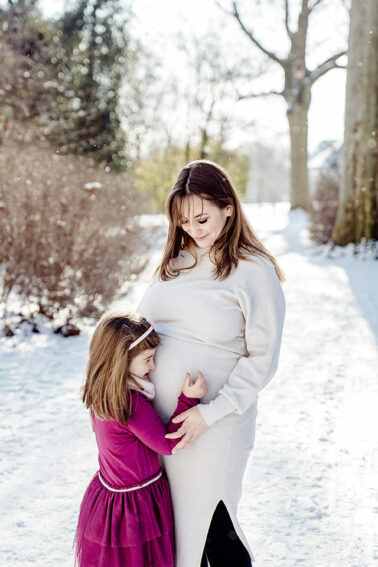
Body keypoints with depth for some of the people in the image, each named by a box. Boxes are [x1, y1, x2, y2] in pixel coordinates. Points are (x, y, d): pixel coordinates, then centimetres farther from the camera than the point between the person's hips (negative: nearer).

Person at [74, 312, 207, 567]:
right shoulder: (133, 404, -30)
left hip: (106, 492, 8)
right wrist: (189, 399, -25)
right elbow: (167, 443, -20)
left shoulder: (102, 394, -3)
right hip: (136, 505, -8)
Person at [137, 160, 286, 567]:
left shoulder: (254, 270, -9)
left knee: (210, 527, 6)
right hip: (156, 418, 5)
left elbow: (262, 358, -10)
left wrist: (211, 412, -16)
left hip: (213, 426, -5)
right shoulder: (175, 262, 8)